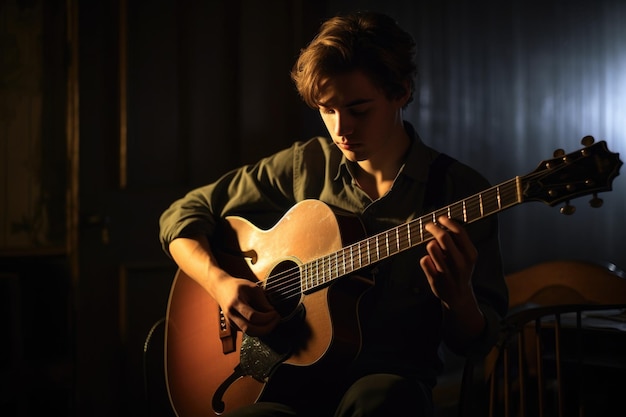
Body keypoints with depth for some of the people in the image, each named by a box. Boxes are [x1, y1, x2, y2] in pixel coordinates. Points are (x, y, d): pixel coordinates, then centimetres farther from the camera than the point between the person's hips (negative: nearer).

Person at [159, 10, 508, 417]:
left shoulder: (461, 191, -1)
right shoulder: (304, 166, 5)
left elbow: (477, 341, 1)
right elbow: (184, 213, 12)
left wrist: (458, 297, -22)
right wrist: (220, 283, -7)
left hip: (389, 381, -1)